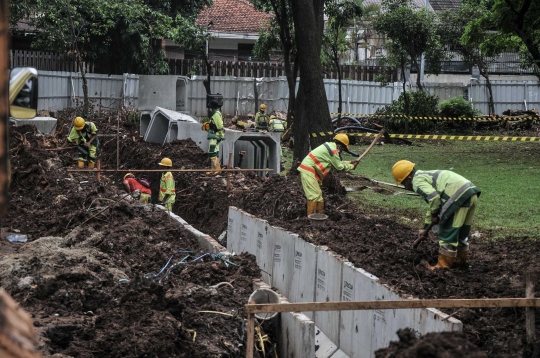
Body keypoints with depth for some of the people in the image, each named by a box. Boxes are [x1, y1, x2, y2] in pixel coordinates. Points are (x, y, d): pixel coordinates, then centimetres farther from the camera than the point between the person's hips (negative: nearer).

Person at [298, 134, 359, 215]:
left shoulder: (330, 146, 15)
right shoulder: (333, 150, -15)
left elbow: (337, 163, 23)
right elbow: (340, 167, -7)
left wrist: (350, 162, 24)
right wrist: (352, 166, 7)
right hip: (308, 171, -11)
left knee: (318, 194, 14)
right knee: (314, 195, -13)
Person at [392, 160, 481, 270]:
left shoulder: (417, 181, -2)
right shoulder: (426, 176, 30)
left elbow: (434, 198, -17)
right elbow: (432, 205, 39)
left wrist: (434, 215, 0)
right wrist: (425, 227, 41)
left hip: (459, 196, -10)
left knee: (447, 231, 0)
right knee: (462, 230, 24)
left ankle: (444, 265, 6)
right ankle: (461, 259, 38)